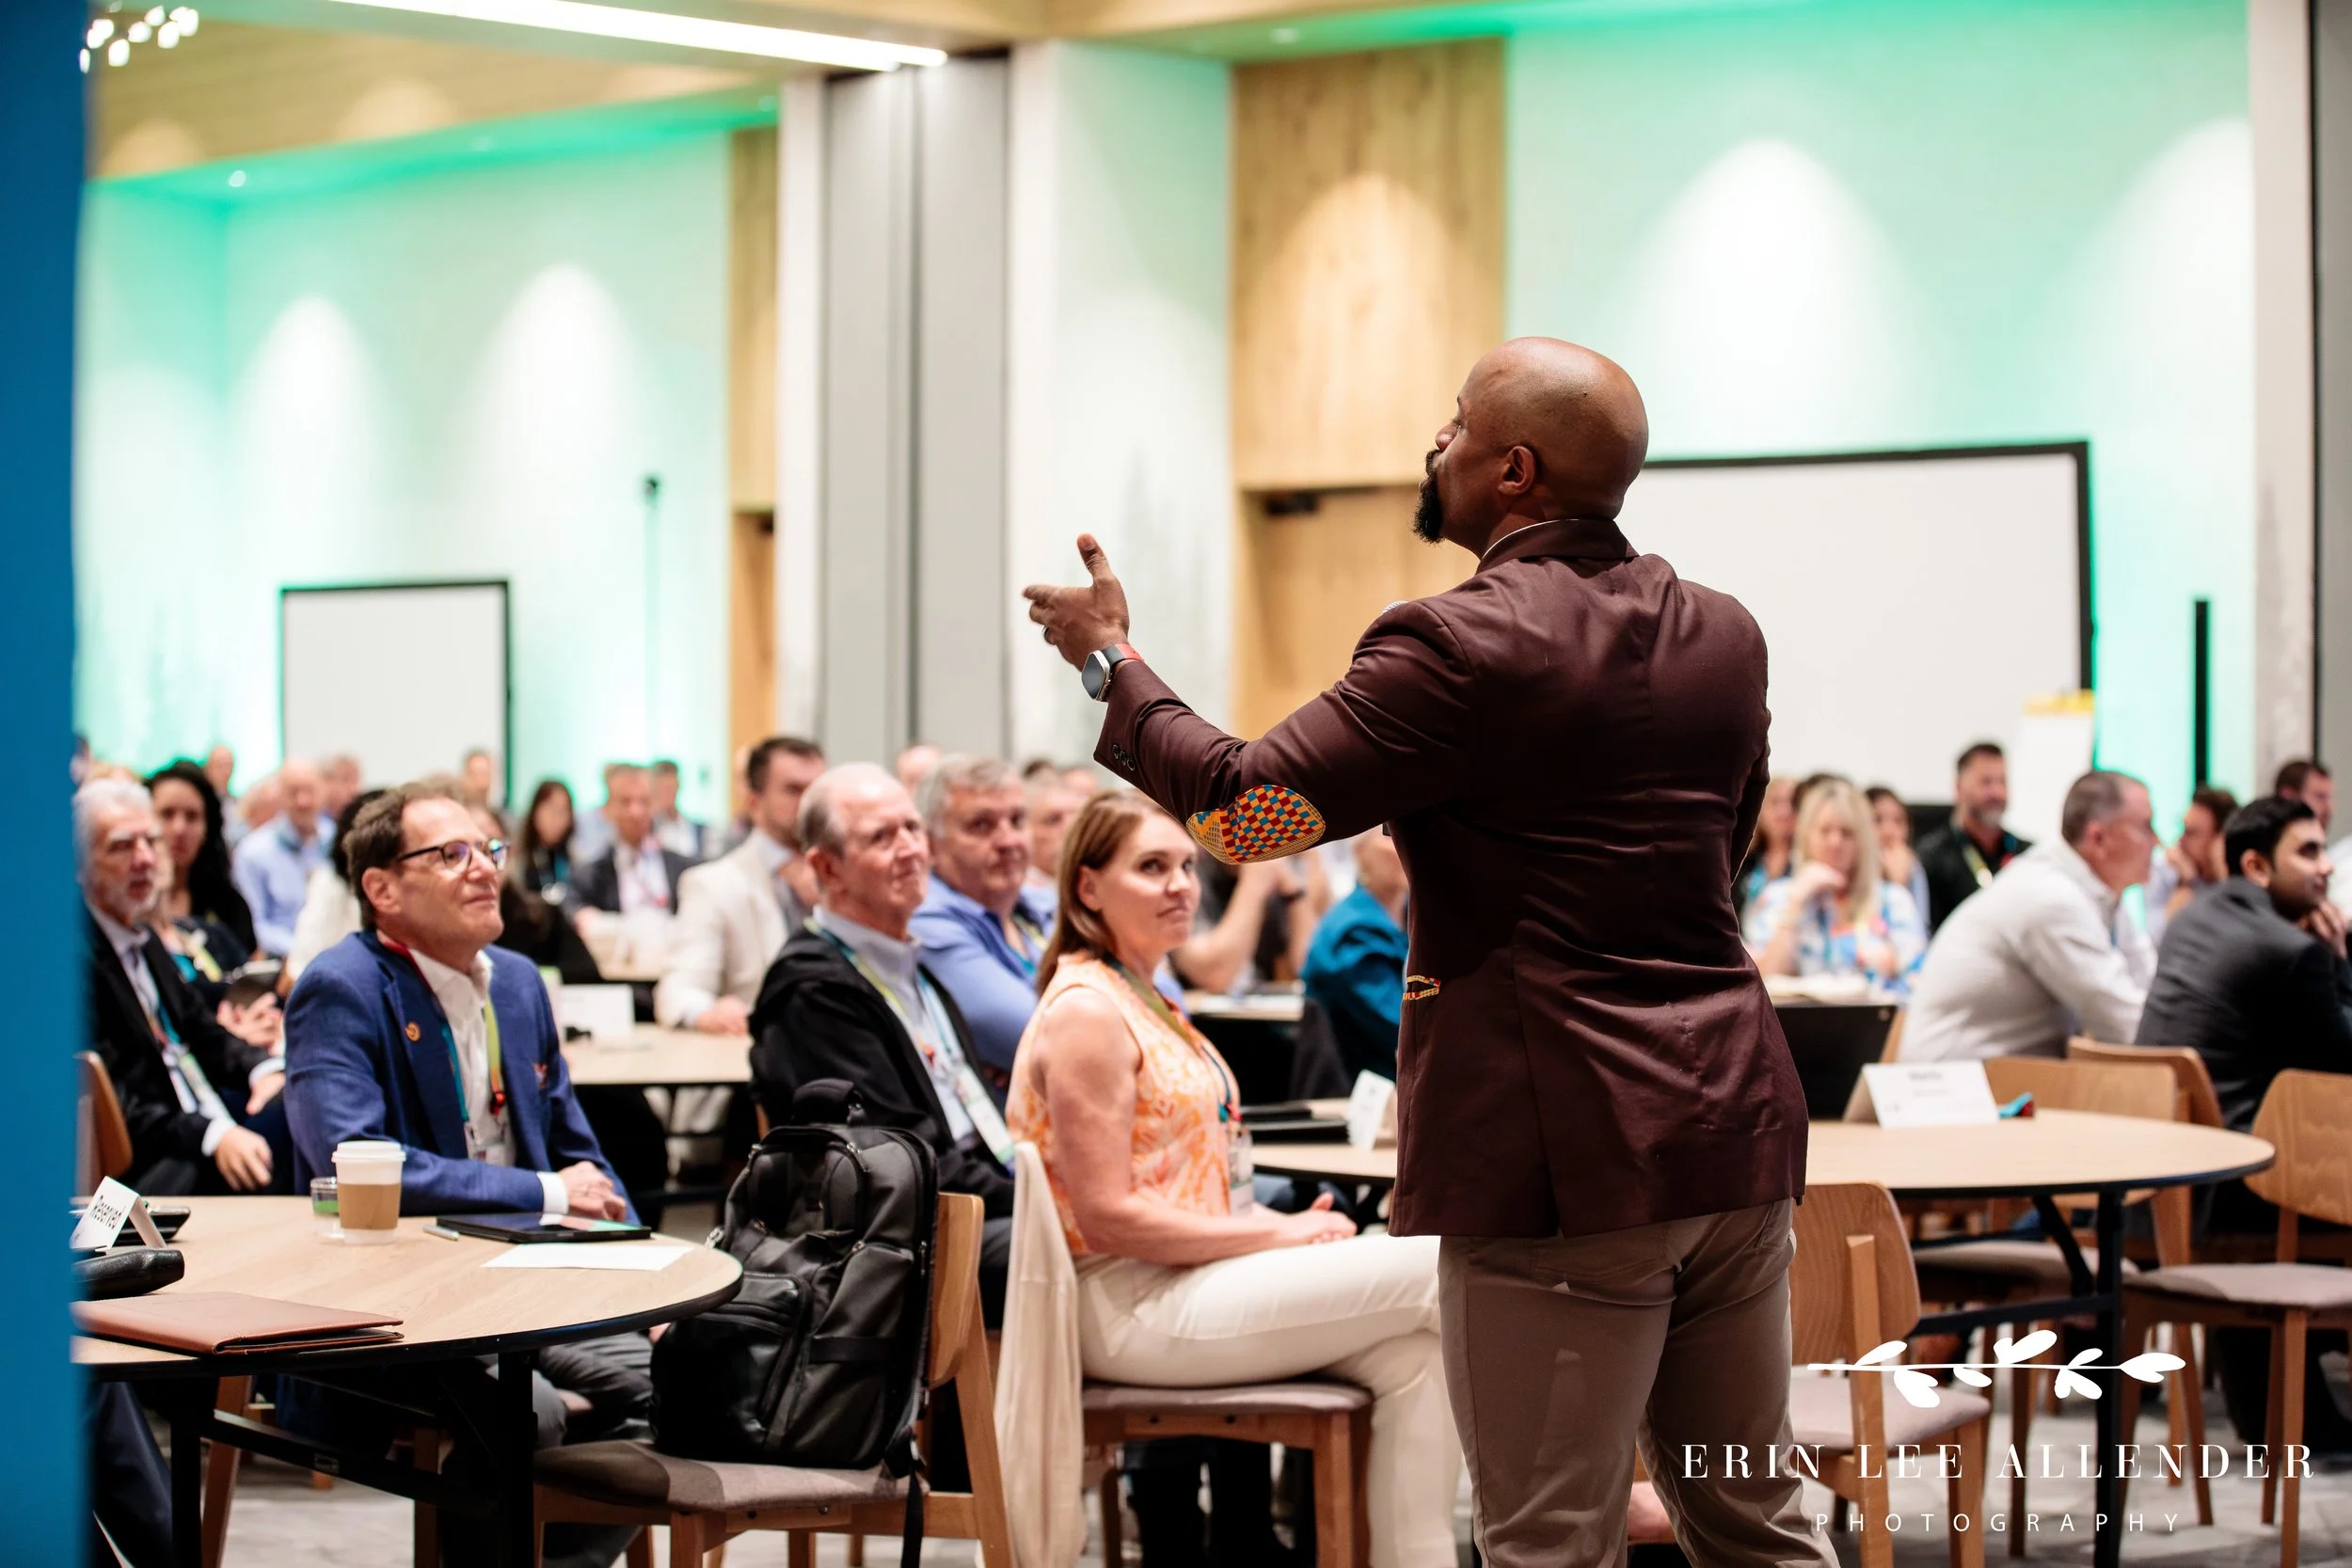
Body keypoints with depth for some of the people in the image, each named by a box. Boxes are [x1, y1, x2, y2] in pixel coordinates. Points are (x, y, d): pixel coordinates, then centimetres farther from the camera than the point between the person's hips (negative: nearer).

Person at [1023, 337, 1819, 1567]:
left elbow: (1241, 807, -13)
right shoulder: (1723, 636, 10)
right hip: (1732, 1134, 8)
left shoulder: (1463, 648, -14)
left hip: (1566, 1155, -8)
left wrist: (1110, 661, 3)